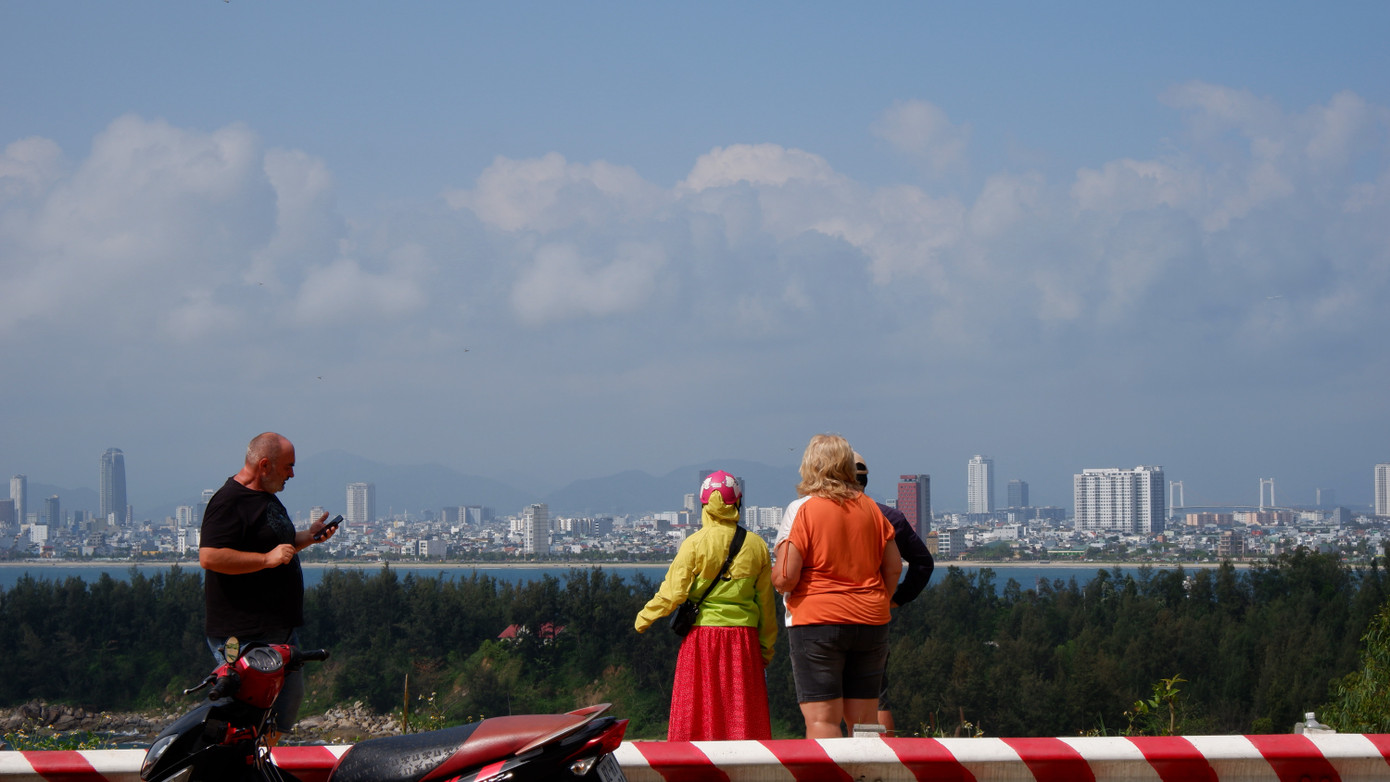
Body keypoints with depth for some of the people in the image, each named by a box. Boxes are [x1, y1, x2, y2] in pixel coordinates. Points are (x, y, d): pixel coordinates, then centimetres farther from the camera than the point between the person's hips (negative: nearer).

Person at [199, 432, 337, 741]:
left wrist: (308, 536, 16)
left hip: (280, 628, 11)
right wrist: (267, 559, -26)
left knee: (290, 695, 15)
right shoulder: (229, 501, -15)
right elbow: (209, 557, -26)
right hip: (243, 632, -10)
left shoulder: (267, 498, 17)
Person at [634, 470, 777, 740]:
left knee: (697, 710, 3)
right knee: (743, 711, 6)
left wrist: (644, 617, 9)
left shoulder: (694, 543, -5)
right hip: (743, 636, 2)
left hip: (703, 632, -2)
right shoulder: (755, 545, 2)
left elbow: (673, 592, -7)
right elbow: (766, 601, 7)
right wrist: (767, 647, 16)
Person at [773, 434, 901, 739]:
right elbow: (894, 568, 9)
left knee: (821, 719, -5)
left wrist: (775, 576, 9)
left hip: (817, 622, -5)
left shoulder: (802, 510, -8)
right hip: (870, 623, 5)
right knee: (864, 720, 9)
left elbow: (785, 578, -13)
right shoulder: (870, 508, 7)